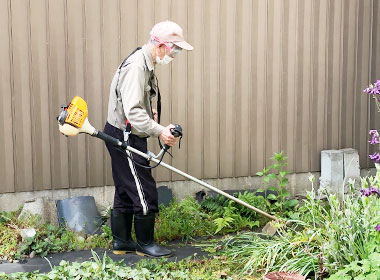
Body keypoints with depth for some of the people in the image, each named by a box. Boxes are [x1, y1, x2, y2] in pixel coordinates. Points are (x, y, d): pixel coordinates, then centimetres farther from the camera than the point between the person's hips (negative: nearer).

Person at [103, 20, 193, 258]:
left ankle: (121, 242, 28)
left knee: (125, 192, 17)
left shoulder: (145, 64, 12)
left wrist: (150, 112, 9)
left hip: (124, 138, 11)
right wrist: (160, 131, -35)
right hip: (125, 138, -11)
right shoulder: (136, 67, -22)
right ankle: (145, 244, 14)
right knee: (145, 193, -1)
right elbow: (132, 112, -31)